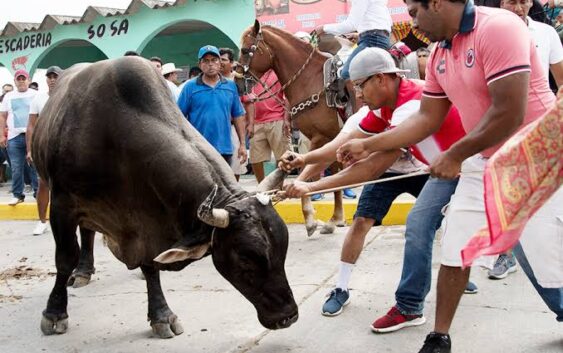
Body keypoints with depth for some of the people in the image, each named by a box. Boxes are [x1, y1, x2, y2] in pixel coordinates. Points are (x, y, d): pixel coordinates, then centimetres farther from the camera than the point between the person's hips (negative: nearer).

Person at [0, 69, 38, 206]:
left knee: (35, 166, -1)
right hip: (14, 137, 2)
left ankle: (38, 192, 7)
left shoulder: (36, 95, 6)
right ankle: (17, 195, 11)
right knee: (16, 168, 3)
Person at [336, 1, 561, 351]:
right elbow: (427, 119, 10)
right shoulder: (439, 55, 3)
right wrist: (368, 145, 6)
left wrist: (455, 156, -17)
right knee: (455, 253, 9)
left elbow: (509, 114, -27)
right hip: (485, 162, 8)